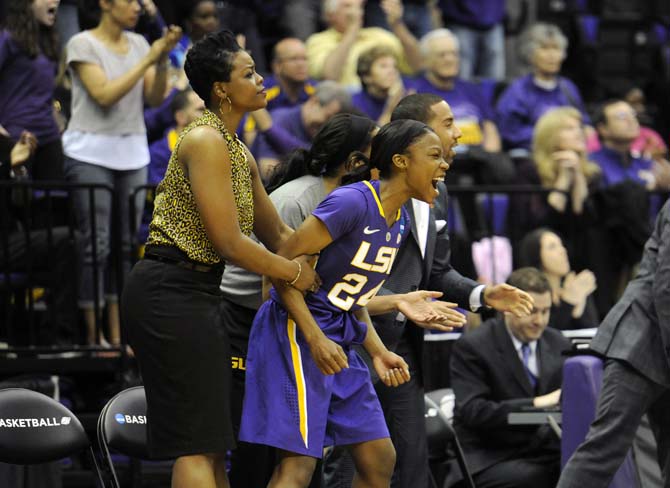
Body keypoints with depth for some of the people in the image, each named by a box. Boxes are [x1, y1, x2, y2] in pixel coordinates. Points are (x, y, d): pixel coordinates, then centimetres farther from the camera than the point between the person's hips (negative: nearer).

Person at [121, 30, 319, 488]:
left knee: (210, 445, 13)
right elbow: (228, 242, -18)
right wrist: (295, 272, -6)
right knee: (198, 444, -11)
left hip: (199, 291, 10)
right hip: (172, 290, -10)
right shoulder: (206, 140, -14)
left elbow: (277, 234, 24)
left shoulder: (240, 154, 16)